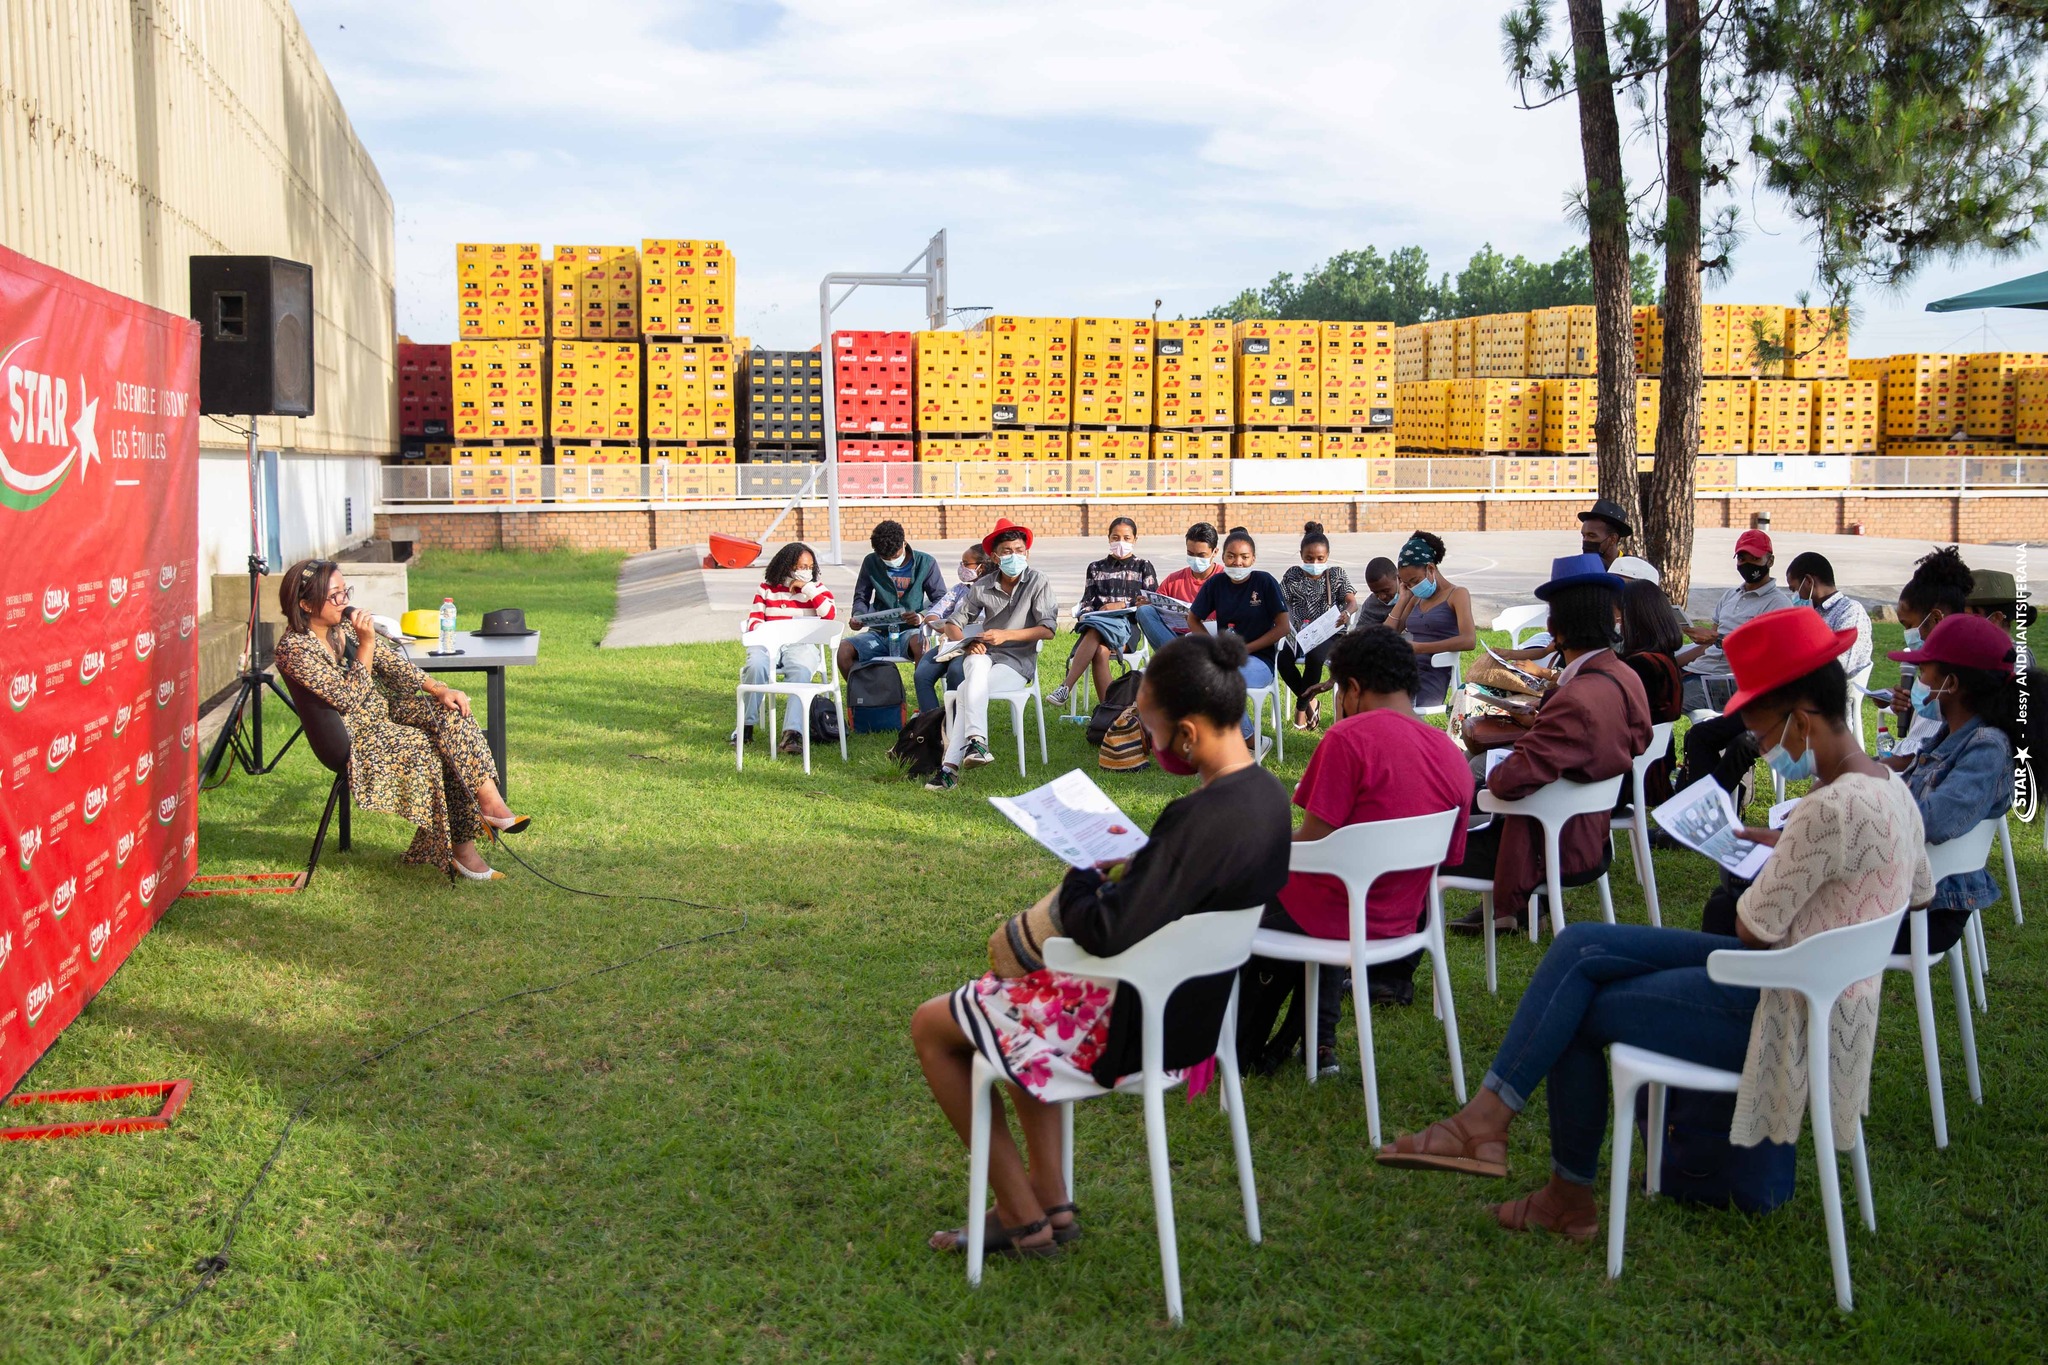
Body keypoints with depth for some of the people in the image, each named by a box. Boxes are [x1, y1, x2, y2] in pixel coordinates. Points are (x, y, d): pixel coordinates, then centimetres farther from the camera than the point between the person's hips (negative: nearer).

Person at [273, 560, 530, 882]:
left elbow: (392, 662, 5)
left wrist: (440, 689, -7)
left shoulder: (345, 622, 3)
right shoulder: (294, 649, -18)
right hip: (354, 735, -7)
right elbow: (348, 698, -22)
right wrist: (366, 643, -25)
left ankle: (488, 798, -25)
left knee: (452, 712, -19)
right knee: (429, 748, -25)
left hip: (384, 707, 7)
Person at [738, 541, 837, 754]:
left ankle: (793, 733, -45)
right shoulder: (766, 588, 18)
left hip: (802, 644, -1)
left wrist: (806, 588, -2)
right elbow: (754, 620, 12)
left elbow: (829, 614, -3)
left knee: (801, 671, -36)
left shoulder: (817, 589, 15)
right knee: (755, 666, -34)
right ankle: (746, 727, -22)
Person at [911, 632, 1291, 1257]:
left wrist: (1082, 878, -10)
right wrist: (1126, 866, 0)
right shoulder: (1266, 793, -3)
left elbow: (1109, 933, -28)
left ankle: (1023, 1218, 14)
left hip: (1139, 1024, -10)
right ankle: (1050, 1201, 27)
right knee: (1011, 993, 32)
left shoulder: (1203, 818, -31)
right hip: (1199, 1001, 10)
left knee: (931, 1025, 7)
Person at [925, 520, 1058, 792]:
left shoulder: (1038, 583, -1)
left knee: (966, 689, -30)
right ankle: (976, 740, -45)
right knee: (977, 665, -36)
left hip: (1019, 660, -3)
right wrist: (966, 643, -12)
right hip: (984, 653, 3)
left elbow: (1048, 629, -8)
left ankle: (951, 765, -37)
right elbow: (953, 623, 10)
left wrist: (1006, 635, -16)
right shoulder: (983, 586, 7)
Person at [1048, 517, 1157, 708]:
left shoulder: (1143, 567, 17)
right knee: (1100, 651, -37)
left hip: (1127, 625, -2)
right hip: (1097, 620, 3)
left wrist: (1122, 605, -5)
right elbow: (1086, 601, 18)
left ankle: (1065, 687, -44)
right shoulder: (1096, 568, 25)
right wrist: (1083, 614, -6)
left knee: (1095, 631, -39)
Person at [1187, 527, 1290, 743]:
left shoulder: (1265, 582, -2)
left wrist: (1246, 648, -11)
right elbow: (1193, 619, 17)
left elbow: (1283, 626, -3)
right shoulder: (1216, 584, 7)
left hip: (1259, 659, -4)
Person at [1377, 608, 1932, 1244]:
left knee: (1578, 1012, -2)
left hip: (1785, 1016, -10)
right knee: (1579, 947, -1)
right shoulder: (1887, 785, 6)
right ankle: (1489, 1116, -2)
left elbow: (1755, 927, -20)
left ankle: (1572, 1195, 13)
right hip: (1790, 977, 10)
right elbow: (1920, 889, 24)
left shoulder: (1836, 806, -27)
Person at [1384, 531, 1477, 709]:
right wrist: (1403, 598, 20)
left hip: (1432, 676, -6)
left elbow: (1469, 641, -12)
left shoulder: (1457, 595, 6)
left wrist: (1419, 648, -18)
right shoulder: (1416, 599, 26)